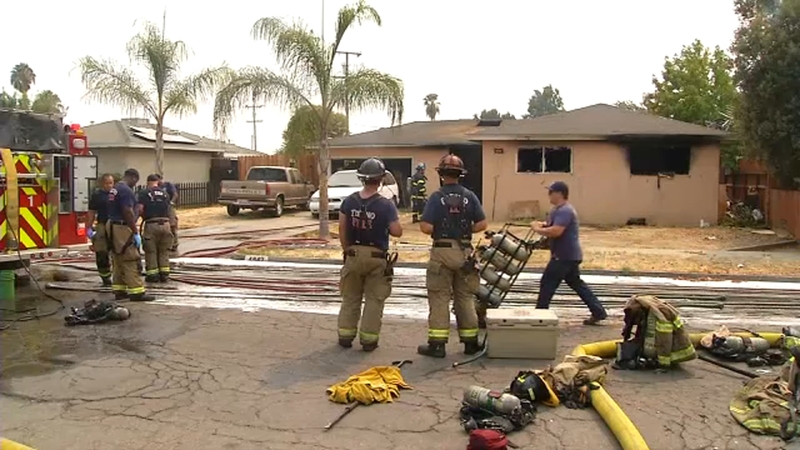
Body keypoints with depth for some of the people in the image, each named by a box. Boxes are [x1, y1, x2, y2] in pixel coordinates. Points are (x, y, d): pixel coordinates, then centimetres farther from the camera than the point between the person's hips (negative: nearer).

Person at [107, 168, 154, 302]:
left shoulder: (114, 189, 15)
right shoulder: (126, 191, -16)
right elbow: (128, 212, -22)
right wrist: (136, 233, -19)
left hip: (112, 225, 10)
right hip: (122, 228, -10)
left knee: (118, 260, 12)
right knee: (131, 260, -8)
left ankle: (119, 290, 16)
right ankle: (136, 292, -8)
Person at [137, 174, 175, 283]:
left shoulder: (143, 193, 0)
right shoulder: (165, 193, 11)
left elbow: (140, 209, -9)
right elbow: (168, 208, 7)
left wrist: (144, 215, 9)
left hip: (151, 224, -3)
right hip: (165, 224, 3)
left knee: (151, 251, 8)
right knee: (164, 251, 12)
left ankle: (152, 275, 11)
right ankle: (164, 274, 12)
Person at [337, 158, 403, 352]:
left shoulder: (349, 201, -2)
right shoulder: (386, 205, -14)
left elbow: (342, 229, 3)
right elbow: (397, 232, -13)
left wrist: (347, 250, 14)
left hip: (354, 254, 4)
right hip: (376, 257, -3)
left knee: (350, 298, 16)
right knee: (374, 300, 7)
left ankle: (345, 335, 19)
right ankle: (368, 339, 9)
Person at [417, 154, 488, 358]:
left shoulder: (436, 197, -8)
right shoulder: (469, 196, 0)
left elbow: (425, 227, -14)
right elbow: (482, 224, -2)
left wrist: (439, 230, 7)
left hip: (442, 252, -3)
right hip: (464, 252, 3)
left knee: (439, 299, 3)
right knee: (465, 298, 13)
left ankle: (437, 344, 4)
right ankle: (470, 342, 19)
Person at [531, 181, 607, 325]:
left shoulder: (564, 211, -19)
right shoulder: (559, 209, 16)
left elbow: (556, 231, -31)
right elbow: (553, 227, 26)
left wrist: (537, 229, -18)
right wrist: (543, 225, 6)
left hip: (565, 255, -11)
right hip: (569, 255, 11)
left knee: (547, 283, -5)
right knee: (576, 283, 16)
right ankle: (598, 312, 19)